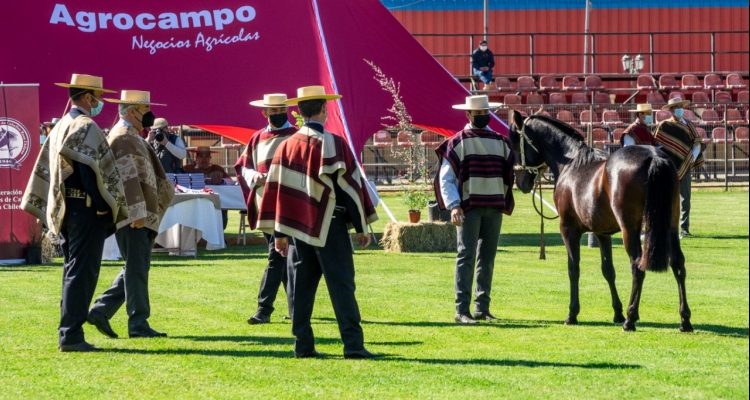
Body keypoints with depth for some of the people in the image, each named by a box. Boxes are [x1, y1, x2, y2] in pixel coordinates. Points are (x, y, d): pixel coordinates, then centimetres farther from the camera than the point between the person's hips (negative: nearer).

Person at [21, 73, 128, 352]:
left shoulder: (60, 127, 17)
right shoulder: (87, 127, -12)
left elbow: (44, 168, 18)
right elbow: (90, 170, -21)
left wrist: (44, 207, 20)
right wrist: (105, 205, -19)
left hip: (64, 210, 10)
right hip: (86, 208, -10)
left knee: (73, 272, 14)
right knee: (82, 272, -8)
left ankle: (68, 334, 16)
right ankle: (71, 335, -9)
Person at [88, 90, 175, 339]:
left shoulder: (131, 137, 20)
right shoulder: (124, 137, -13)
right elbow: (128, 178, -21)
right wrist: (137, 212, -25)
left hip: (141, 216, 11)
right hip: (132, 216, -11)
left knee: (136, 268, 13)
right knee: (137, 268, -6)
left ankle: (101, 311, 14)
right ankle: (138, 324, -3)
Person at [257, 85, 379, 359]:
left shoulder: (287, 146, 6)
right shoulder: (334, 144, -8)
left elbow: (276, 188, 7)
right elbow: (350, 185, -7)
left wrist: (279, 232, 11)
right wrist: (362, 226, -1)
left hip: (297, 225, 4)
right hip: (330, 226, -4)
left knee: (300, 286, 8)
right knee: (341, 284, -4)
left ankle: (303, 346, 7)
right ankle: (353, 345, -8)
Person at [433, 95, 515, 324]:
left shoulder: (501, 142, 11)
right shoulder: (457, 143, -2)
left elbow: (510, 174, 16)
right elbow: (445, 179, -7)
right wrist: (453, 206, -19)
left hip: (494, 208, 5)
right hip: (468, 207, -5)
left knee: (487, 259, 7)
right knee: (466, 256, -8)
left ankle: (482, 308, 13)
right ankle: (462, 310, -10)